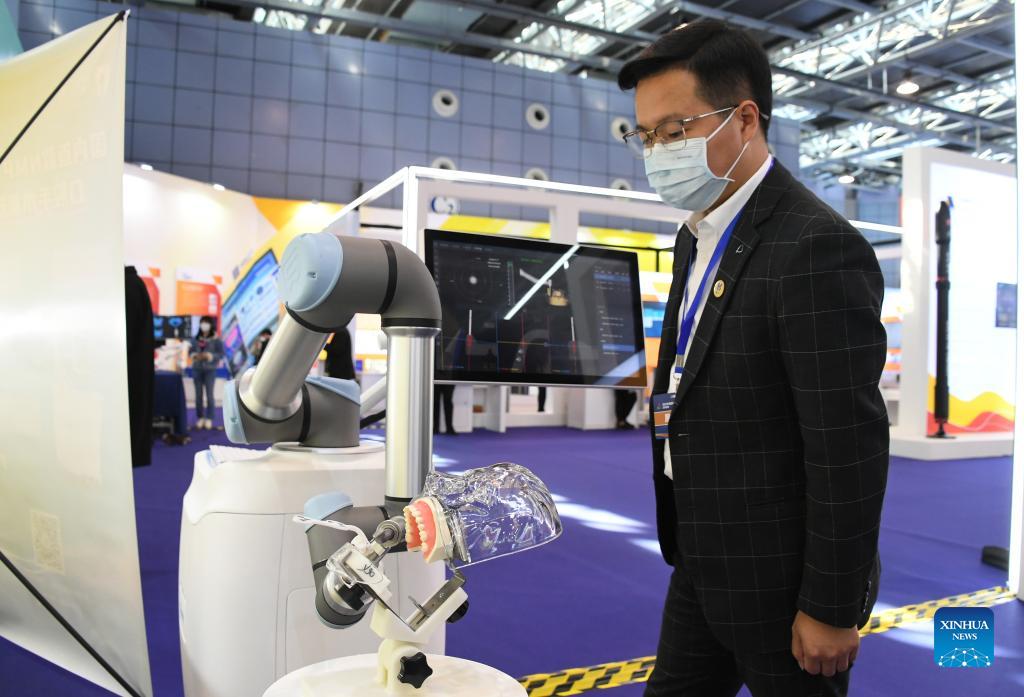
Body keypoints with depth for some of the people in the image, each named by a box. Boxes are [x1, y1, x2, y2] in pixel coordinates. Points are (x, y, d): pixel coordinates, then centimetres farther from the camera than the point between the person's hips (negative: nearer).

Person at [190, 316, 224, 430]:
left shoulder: (216, 339, -3)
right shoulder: (196, 338, 7)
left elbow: (222, 354, -6)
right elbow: (191, 351, 12)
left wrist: (210, 356, -20)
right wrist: (194, 355, -10)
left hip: (210, 370, -3)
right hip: (197, 369, 3)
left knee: (209, 394, -3)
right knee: (198, 394, 4)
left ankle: (209, 419, 5)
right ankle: (200, 418, 12)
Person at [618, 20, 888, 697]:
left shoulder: (816, 247, -21)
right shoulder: (699, 237, 7)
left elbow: (849, 450, -22)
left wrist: (832, 609, -16)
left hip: (780, 580, -8)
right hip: (705, 566, 8)